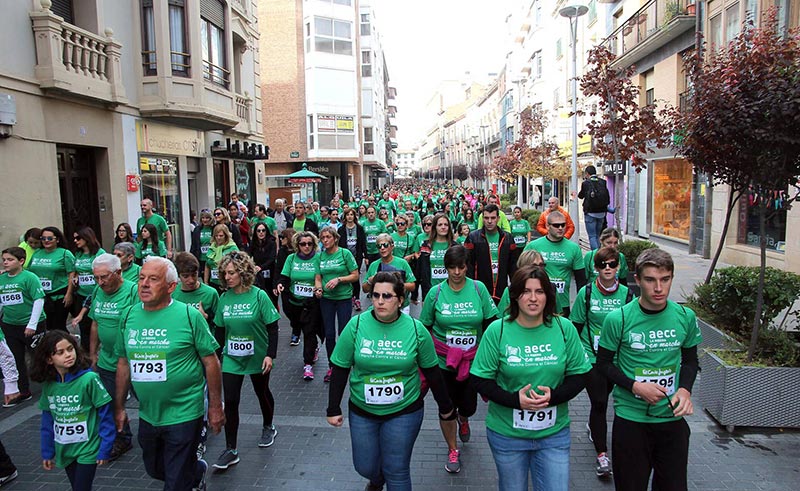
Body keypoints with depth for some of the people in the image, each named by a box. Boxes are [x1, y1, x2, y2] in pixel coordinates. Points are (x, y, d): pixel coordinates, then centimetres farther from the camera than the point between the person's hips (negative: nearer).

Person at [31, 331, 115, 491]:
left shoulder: (89, 378, -19)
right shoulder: (48, 385, -3)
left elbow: (105, 416, -15)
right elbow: (48, 420, 8)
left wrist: (105, 450, -14)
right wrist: (47, 452, 10)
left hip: (87, 449, -5)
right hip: (64, 451, 5)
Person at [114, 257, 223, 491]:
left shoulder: (189, 315, -15)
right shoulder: (128, 316, 0)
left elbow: (211, 361, -11)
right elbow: (123, 363, 10)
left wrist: (215, 407, -9)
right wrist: (119, 407, 11)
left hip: (183, 415, -6)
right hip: (147, 416, 6)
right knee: (155, 470, 25)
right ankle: (198, 470, 51)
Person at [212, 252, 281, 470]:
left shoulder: (259, 296, -14)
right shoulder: (225, 298, -2)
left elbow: (273, 328, -13)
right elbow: (220, 328, 6)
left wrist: (270, 354, -18)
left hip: (257, 357, -3)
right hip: (231, 358, 3)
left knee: (262, 393, 17)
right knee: (230, 401, -2)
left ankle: (268, 428, 43)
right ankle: (231, 450, 9)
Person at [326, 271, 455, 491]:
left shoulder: (416, 329, -10)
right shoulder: (356, 325, -11)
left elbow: (432, 371, 1)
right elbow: (340, 369, -4)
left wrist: (445, 407, 8)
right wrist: (334, 409, -3)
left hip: (404, 411, -1)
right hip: (362, 411, 2)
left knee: (397, 472, 4)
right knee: (365, 467, 15)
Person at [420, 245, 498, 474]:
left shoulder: (479, 289, -7)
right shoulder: (436, 293, -7)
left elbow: (490, 324, 0)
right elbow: (425, 328, 2)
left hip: (473, 360, 1)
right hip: (443, 361, 0)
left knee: (468, 405, 11)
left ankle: (463, 420, 50)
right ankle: (452, 450, 31)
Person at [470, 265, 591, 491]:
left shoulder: (564, 328, -5)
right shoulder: (497, 330, -10)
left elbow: (579, 375, 1)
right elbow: (480, 380, -7)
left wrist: (554, 396, -17)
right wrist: (515, 400, -21)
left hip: (554, 432, 1)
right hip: (507, 433, -1)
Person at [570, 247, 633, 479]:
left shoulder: (626, 294, -2)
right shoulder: (586, 292, -8)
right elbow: (576, 326, -1)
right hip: (591, 356, -3)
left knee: (601, 399, 18)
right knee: (599, 402, -7)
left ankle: (593, 426, 48)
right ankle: (602, 454, 1)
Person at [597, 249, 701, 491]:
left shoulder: (685, 317, -3)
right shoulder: (618, 319, -13)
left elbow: (690, 360, 11)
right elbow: (603, 363, -3)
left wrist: (685, 389, -8)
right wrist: (635, 386, -17)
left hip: (672, 418, 3)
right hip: (630, 418, -2)